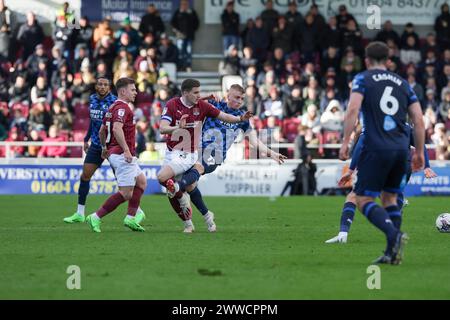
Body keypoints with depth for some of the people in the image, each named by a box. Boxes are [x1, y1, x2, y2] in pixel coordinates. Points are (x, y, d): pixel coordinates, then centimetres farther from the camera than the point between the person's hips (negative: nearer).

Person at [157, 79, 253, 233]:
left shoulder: (202, 106, -5)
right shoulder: (172, 105, -8)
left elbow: (223, 116, 1)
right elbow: (162, 128, -18)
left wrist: (240, 118, -16)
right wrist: (178, 127, -37)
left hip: (189, 155, -3)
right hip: (172, 153, 3)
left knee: (162, 177, -27)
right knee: (171, 195, 5)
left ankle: (182, 197, -3)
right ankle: (188, 224, 19)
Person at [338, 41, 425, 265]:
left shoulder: (363, 79, 4)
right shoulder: (402, 83, 17)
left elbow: (353, 109, -12)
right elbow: (419, 120, 11)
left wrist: (345, 142, -12)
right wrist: (419, 152, 18)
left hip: (376, 149, -5)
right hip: (401, 149, 5)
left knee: (363, 200, -1)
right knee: (389, 197, 19)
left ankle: (394, 235, -25)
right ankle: (392, 253, 9)